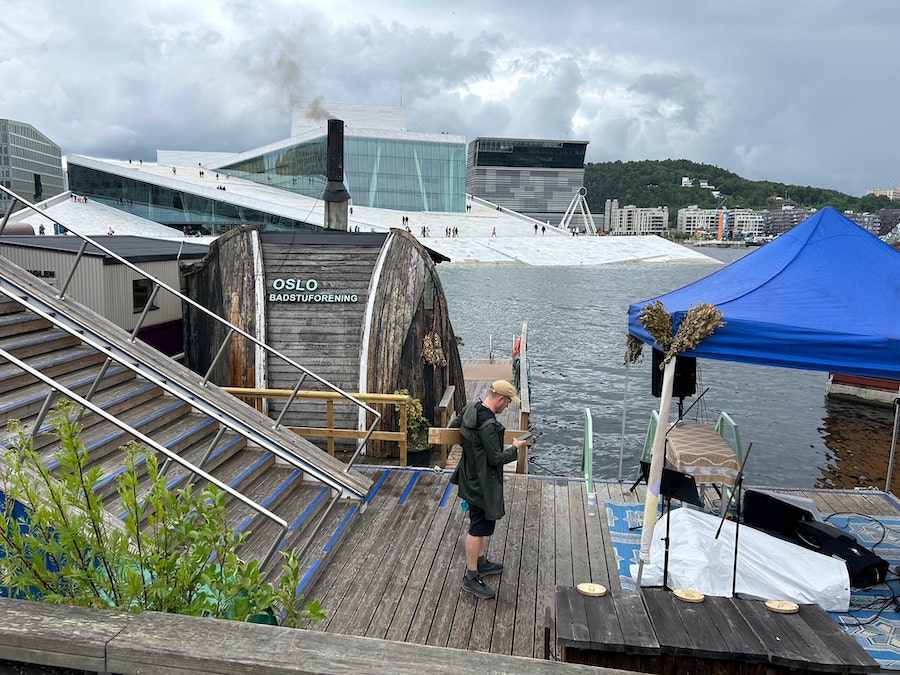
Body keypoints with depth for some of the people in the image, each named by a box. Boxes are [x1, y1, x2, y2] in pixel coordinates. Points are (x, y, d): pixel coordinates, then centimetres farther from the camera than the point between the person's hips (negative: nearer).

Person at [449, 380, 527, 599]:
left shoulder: (470, 408, -2)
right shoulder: (488, 425, -30)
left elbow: (453, 427, 16)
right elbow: (497, 458, -24)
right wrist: (515, 449, -7)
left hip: (471, 478, 10)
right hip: (482, 483, -10)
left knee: (479, 525, 24)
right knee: (478, 528, 1)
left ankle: (481, 563, 40)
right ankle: (471, 577, 13)